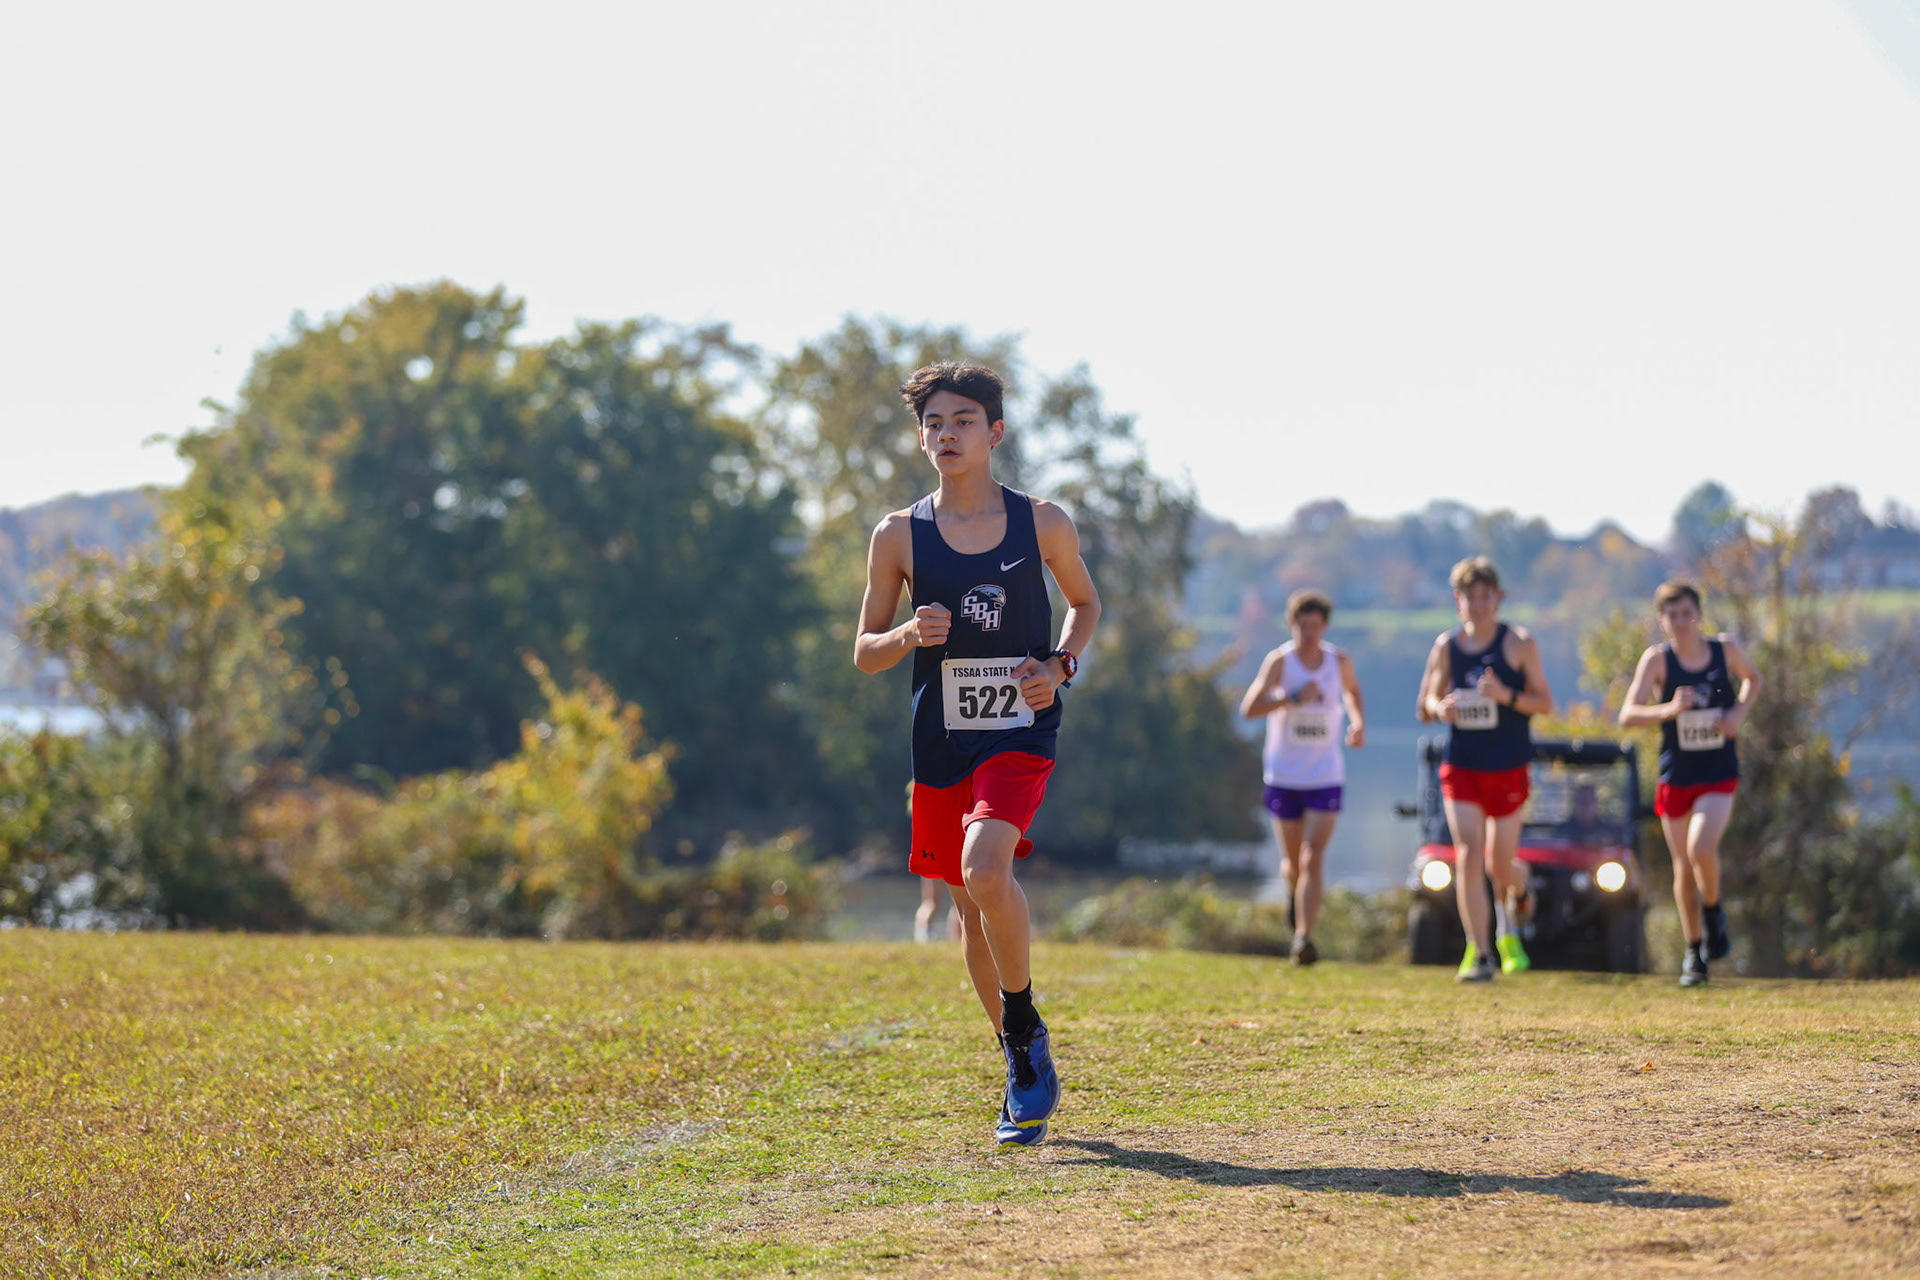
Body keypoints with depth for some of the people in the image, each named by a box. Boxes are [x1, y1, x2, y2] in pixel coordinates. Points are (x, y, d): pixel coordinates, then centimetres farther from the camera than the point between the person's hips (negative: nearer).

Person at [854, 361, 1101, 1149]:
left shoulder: (1043, 524, -1)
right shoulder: (899, 536, 1)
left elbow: (1085, 601, 17)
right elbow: (865, 653, 7)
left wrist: (1062, 665, -2)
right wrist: (910, 634, -15)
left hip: (1021, 731, -3)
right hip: (941, 742, 3)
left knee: (985, 870, -27)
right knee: (971, 907, 9)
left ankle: (1026, 1026, -5)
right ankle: (1024, 1070, 27)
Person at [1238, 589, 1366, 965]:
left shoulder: (1340, 660, 0)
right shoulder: (1280, 660, -9)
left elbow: (1352, 691, 23)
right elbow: (1249, 708, -20)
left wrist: (1358, 723, 3)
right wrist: (1294, 698, -31)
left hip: (1326, 776, 0)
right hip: (1284, 776, 0)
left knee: (1313, 858, -14)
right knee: (1292, 861, 11)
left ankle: (1303, 937, -19)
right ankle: (1295, 891, 47)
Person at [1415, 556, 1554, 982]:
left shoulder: (1519, 643, -2)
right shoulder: (1446, 646, 5)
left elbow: (1546, 704, -2)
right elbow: (1425, 708, 12)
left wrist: (1507, 695, -21)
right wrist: (1439, 707, -12)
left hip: (1508, 770, -1)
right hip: (1460, 767, 1)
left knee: (1500, 865, 7)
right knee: (1468, 857, -13)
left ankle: (1517, 892, 45)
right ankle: (1479, 955, -10)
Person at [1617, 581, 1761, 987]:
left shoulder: (1725, 649, -3)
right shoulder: (1657, 659, -9)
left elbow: (1752, 678, 18)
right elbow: (1628, 715, -16)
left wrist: (1739, 713, -2)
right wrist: (1669, 709, -33)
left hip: (1719, 775, -1)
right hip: (1675, 775, 1)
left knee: (1701, 848, -24)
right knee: (1683, 867, 9)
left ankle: (1713, 910, 6)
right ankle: (1694, 950, 28)